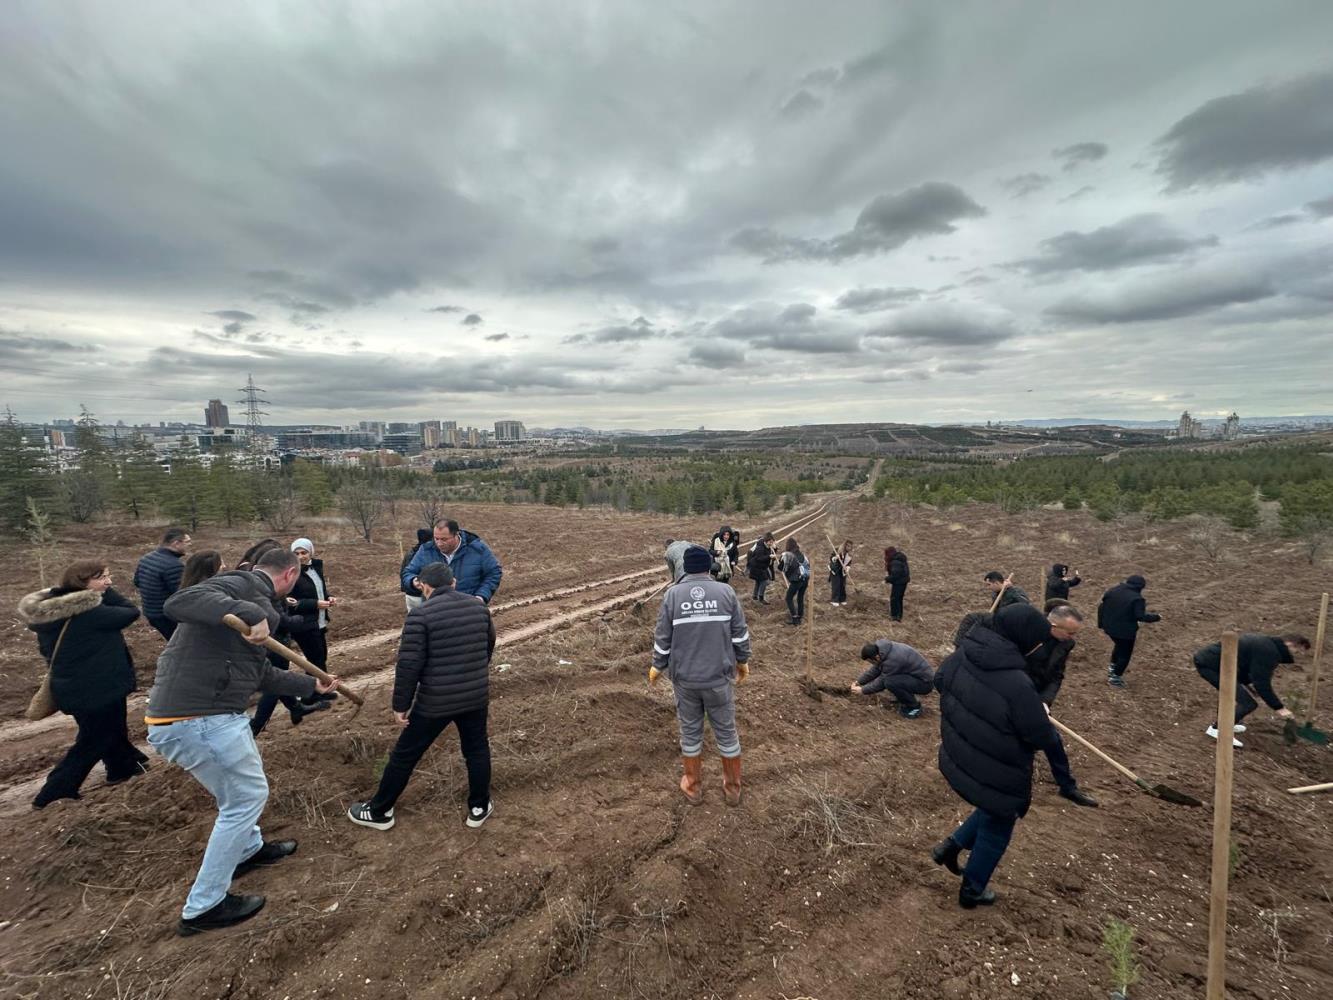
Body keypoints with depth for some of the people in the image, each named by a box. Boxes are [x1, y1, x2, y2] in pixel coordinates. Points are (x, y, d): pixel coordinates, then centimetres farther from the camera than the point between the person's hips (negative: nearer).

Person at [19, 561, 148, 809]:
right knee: (92, 742, 10)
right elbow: (130, 613, -15)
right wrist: (106, 591, -10)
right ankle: (54, 794, 16)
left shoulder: (46, 611, 0)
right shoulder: (90, 611, -26)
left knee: (109, 730, 26)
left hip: (70, 687, 9)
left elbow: (47, 649, 12)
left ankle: (124, 767, 42)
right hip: (98, 688, -9)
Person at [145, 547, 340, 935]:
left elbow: (260, 673, 23)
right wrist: (249, 613, -40)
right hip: (197, 718, -10)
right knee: (248, 794, 4)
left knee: (245, 779, 28)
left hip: (202, 711, 10)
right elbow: (179, 602, -30)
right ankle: (203, 908, 17)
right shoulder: (245, 585, -11)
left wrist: (311, 685, 30)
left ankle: (249, 849, 51)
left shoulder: (253, 598, 17)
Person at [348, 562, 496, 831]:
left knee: (404, 755, 14)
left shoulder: (421, 615, -15)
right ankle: (479, 808, 30)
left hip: (435, 702, -4)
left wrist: (400, 705, -5)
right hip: (476, 696, 4)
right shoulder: (479, 606, 2)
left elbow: (409, 665, -16)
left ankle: (379, 812, 30)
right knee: (477, 749, 21)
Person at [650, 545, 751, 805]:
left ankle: (693, 787, 31)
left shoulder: (672, 594, -7)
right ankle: (732, 788, 29)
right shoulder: (726, 592, -6)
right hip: (719, 676, 0)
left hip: (684, 678, 0)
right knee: (726, 731, 15)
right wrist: (743, 661, 15)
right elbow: (740, 633, -1)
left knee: (690, 731, 16)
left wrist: (657, 666, 12)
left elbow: (662, 638, -4)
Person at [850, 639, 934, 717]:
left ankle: (914, 707, -7)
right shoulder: (882, 649, -5)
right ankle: (904, 697, 14)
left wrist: (863, 690, -8)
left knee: (890, 682, -28)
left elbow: (881, 682, -18)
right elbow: (875, 669, 8)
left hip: (925, 683, -9)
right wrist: (859, 682, 6)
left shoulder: (892, 660, -30)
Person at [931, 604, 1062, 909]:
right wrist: (1041, 716, 0)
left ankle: (951, 846, 31)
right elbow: (1043, 738, -20)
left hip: (957, 763, 6)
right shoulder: (1017, 684, -35)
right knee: (997, 829, 22)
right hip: (996, 777, -6)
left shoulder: (961, 656, -14)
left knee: (991, 813, 33)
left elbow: (939, 680, 7)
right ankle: (971, 891, 40)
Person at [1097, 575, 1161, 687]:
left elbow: (1101, 607, 5)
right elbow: (1141, 616, -22)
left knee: (1119, 645, 32)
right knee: (1125, 654, 12)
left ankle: (1112, 668, 40)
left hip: (1109, 627, 6)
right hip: (1126, 631, -6)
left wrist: (1101, 624, 14)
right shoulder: (1137, 599, -18)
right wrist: (1156, 617, -6)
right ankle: (1115, 678, 17)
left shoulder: (1113, 590, 2)